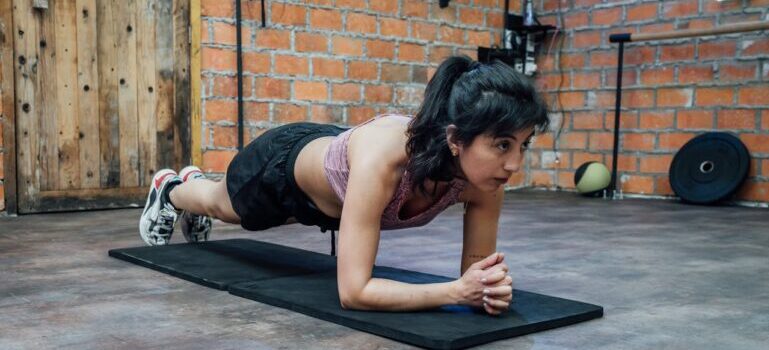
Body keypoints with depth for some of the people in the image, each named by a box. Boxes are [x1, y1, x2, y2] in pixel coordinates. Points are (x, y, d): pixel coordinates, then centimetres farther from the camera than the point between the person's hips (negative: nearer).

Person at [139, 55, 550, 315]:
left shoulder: (483, 172, -33)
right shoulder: (382, 155, -50)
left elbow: (477, 267, -20)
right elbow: (353, 291, -48)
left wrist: (490, 285, -42)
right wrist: (459, 290, -54)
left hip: (328, 176, 5)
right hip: (284, 163, -5)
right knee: (225, 205, 33)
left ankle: (194, 180, 73)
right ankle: (169, 190, 69)